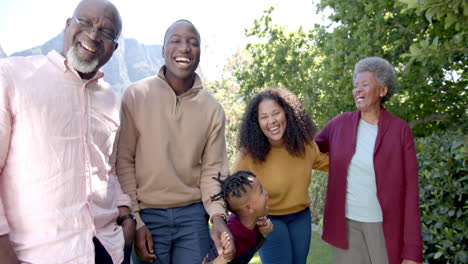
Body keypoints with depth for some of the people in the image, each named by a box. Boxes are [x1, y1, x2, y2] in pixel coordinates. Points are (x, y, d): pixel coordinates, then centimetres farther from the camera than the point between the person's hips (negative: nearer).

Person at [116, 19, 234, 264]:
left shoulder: (213, 108, 0)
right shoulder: (135, 95, -7)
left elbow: (212, 169, 1)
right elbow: (123, 162, -5)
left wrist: (218, 215, -13)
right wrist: (134, 220, -7)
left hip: (193, 214, 2)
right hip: (148, 214, -2)